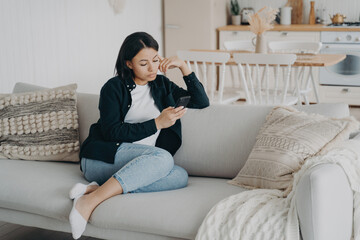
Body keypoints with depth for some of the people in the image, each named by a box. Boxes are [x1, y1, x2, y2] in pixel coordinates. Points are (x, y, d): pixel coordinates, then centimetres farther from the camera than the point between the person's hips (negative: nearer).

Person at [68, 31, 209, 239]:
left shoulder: (162, 85, 18)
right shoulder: (114, 88, 2)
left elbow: (202, 102, 14)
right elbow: (112, 132, -9)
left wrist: (184, 67, 4)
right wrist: (157, 123, -13)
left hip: (139, 165, 5)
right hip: (101, 158, -5)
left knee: (181, 176, -28)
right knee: (162, 157, -34)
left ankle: (97, 189, -31)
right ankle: (88, 202, -37)